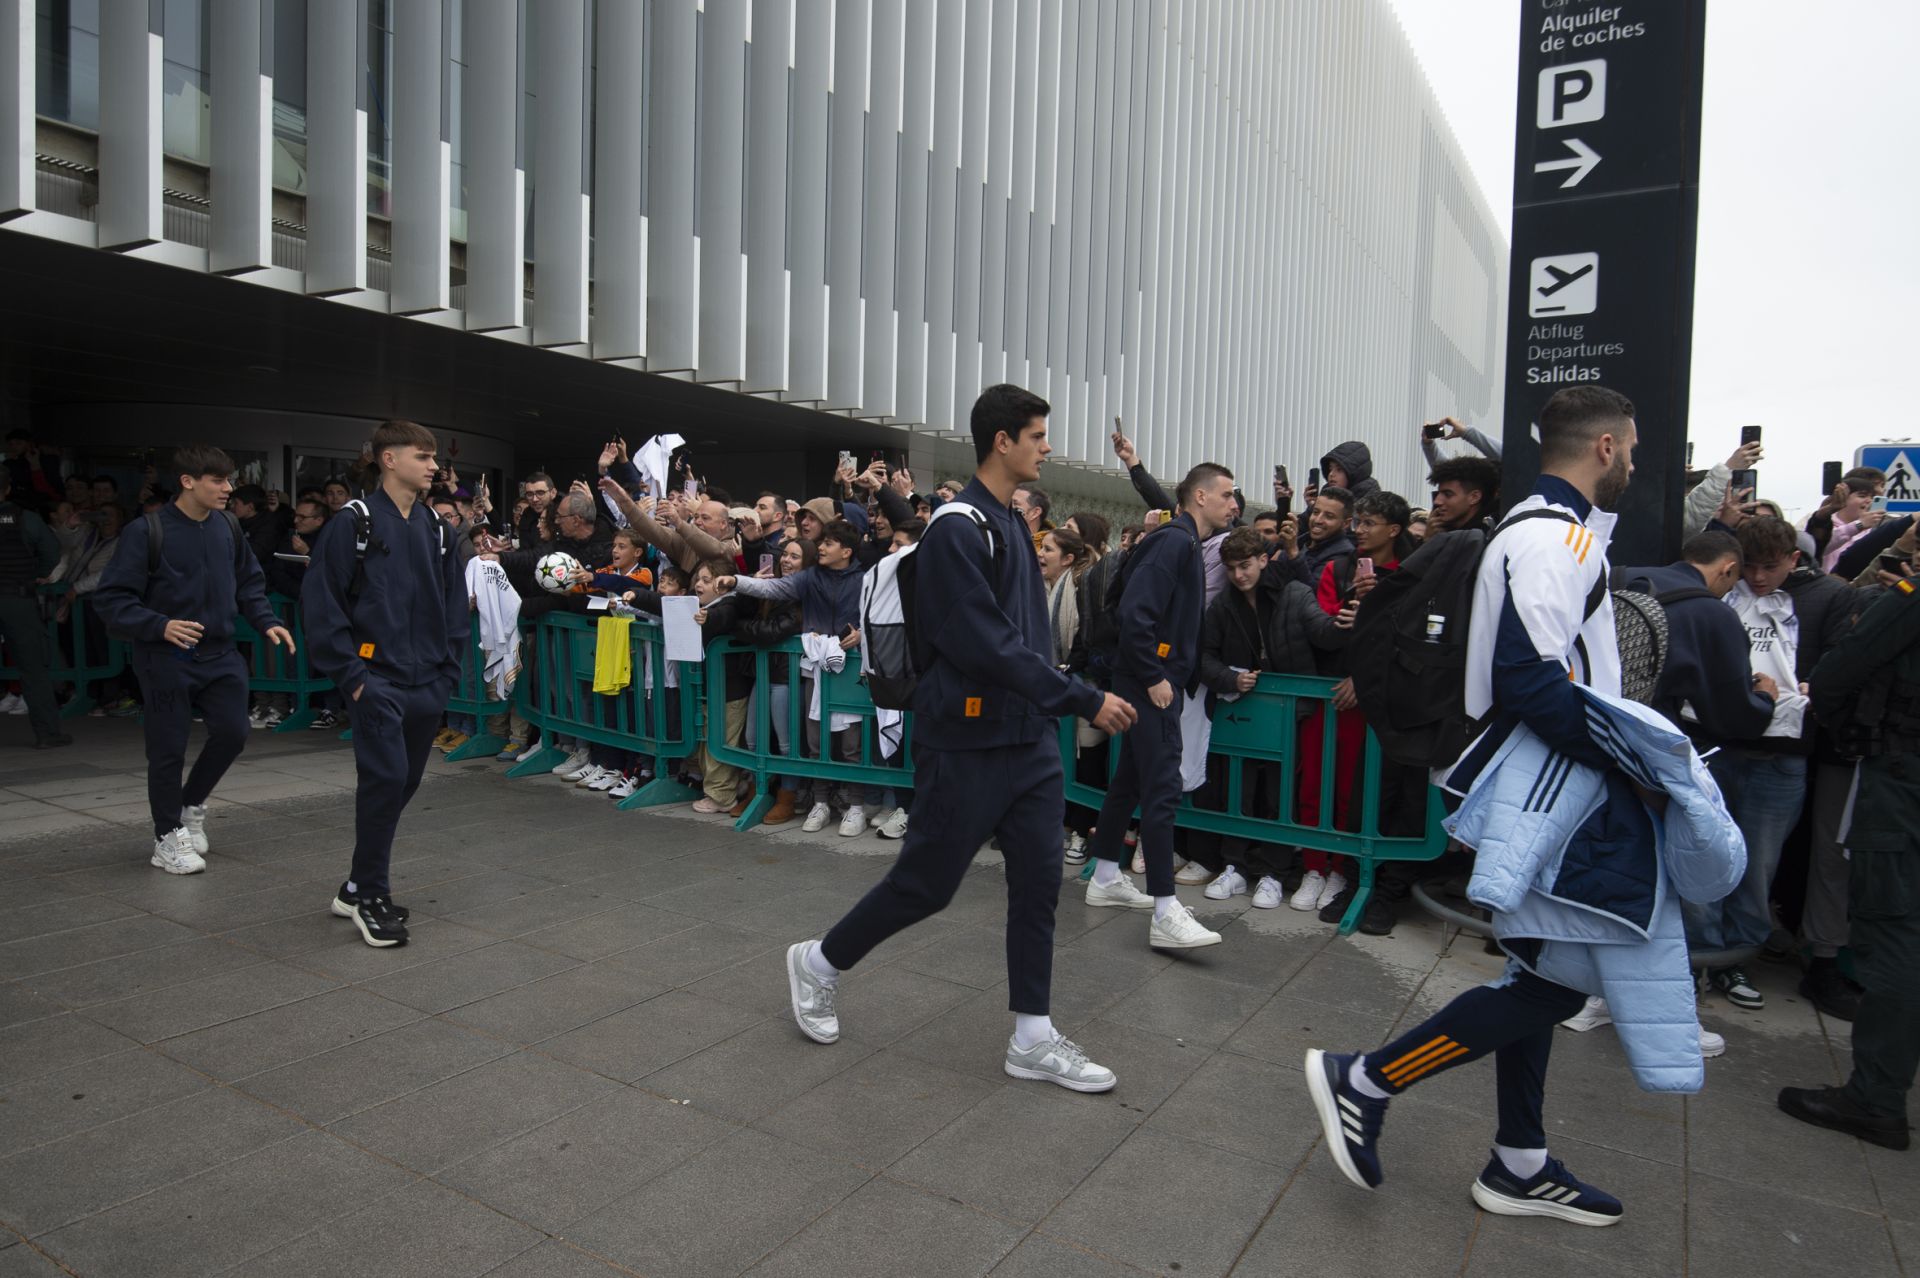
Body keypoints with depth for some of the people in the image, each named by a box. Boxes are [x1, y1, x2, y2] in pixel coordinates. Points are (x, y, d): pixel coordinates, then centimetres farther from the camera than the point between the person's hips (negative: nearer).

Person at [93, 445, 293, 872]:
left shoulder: (228, 526, 1)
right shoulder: (147, 532, -14)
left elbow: (249, 582, 13)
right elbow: (111, 597, -12)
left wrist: (267, 622, -1)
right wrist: (159, 626, -26)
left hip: (220, 653, 5)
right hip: (167, 659, -4)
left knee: (232, 732, 3)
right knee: (168, 749, 4)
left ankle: (191, 805, 30)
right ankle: (168, 837, 21)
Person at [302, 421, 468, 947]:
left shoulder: (437, 530, 12)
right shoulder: (353, 524, -6)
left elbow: (455, 604, 16)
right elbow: (320, 602, -8)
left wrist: (449, 670, 8)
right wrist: (350, 675, -12)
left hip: (427, 685, 6)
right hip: (378, 680, -6)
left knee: (405, 781, 11)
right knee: (385, 779, -11)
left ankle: (359, 886, 27)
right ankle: (370, 895, 4)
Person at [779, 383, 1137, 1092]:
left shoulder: (1013, 524, 12)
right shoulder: (957, 529, -17)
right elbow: (988, 646, -24)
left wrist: (1056, 707, 10)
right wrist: (1084, 700, -21)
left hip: (1029, 738, 8)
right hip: (967, 741, -8)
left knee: (1039, 880, 9)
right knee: (926, 882, 5)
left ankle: (1033, 1037, 21)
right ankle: (819, 962, 29)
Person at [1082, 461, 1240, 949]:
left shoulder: (1187, 544, 18)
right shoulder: (1174, 541, -13)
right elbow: (1135, 611, -22)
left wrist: (1187, 677, 15)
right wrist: (1154, 676, -20)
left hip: (1160, 681, 10)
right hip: (1152, 683, -10)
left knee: (1131, 779, 16)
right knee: (1162, 788, -11)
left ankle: (1105, 877, 27)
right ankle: (1165, 912, -9)